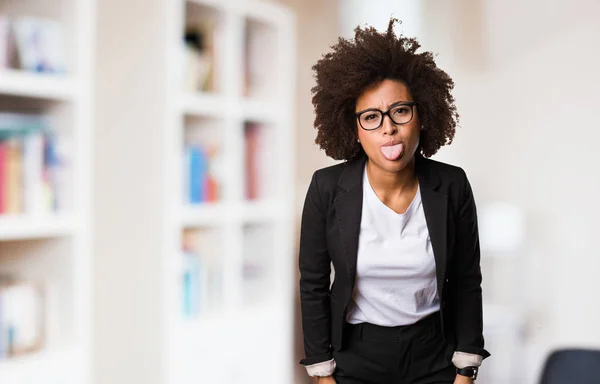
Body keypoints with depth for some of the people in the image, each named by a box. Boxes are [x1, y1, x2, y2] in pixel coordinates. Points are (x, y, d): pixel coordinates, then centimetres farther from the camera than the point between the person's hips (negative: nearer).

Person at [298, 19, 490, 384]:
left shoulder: (452, 186, -11)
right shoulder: (328, 188, -15)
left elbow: (466, 282, -2)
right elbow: (313, 283, -6)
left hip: (433, 354, 1)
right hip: (355, 354, -1)